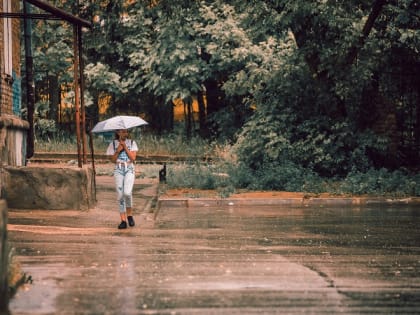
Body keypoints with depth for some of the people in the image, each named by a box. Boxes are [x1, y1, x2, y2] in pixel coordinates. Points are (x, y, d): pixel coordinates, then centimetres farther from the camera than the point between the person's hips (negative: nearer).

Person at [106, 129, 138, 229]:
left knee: (127, 193, -20)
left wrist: (125, 147, -9)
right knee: (120, 195, -5)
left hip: (129, 169, -1)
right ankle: (123, 220, 0)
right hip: (118, 170, 1)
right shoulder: (113, 144, 8)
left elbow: (133, 158, -4)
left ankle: (129, 215, 2)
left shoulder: (132, 143, 6)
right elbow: (112, 160, 4)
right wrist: (118, 150, -10)